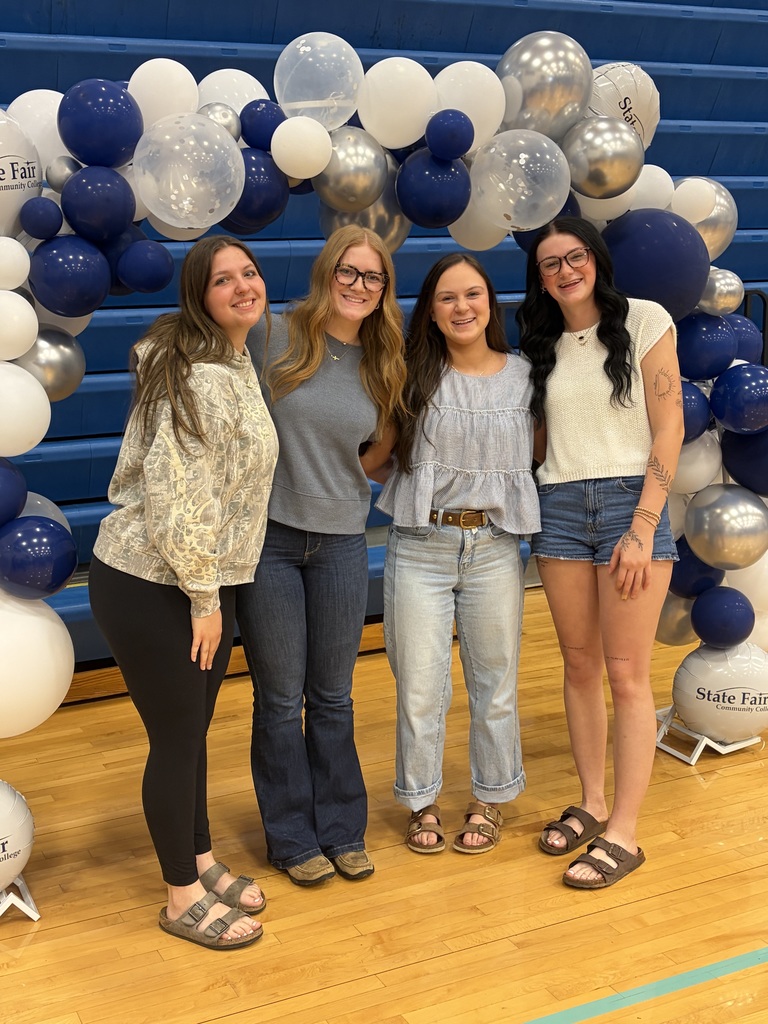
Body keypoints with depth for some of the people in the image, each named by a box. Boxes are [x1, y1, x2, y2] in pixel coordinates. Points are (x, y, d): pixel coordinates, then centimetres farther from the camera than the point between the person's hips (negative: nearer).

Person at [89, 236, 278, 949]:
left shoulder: (238, 365, 11)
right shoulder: (197, 376, -21)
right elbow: (177, 498, -25)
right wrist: (203, 596, -18)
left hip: (204, 581, 9)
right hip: (151, 587, -9)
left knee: (194, 730, 20)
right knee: (176, 738, 3)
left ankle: (201, 861, 37)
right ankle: (183, 898, 21)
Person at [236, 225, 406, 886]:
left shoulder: (381, 366, 6)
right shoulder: (273, 339, -7)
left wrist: (345, 484, 0)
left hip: (342, 540, 3)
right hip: (268, 535, -3)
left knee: (333, 697, 13)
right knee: (281, 699, 8)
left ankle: (341, 830, 28)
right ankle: (293, 837, 24)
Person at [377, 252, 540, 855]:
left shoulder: (523, 376, 3)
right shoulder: (415, 376, 1)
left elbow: (537, 453, 12)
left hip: (494, 547, 1)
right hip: (420, 546, -1)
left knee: (494, 682, 11)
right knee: (419, 685, 6)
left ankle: (490, 800, 30)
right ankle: (423, 802, 26)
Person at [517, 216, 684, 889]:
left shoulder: (644, 321, -2)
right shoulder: (542, 347, 13)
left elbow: (668, 429, -7)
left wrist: (642, 528, -14)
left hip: (630, 501, -5)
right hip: (560, 508, 5)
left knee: (627, 675, -4)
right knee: (580, 665, 9)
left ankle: (624, 833, 3)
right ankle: (591, 803, 22)